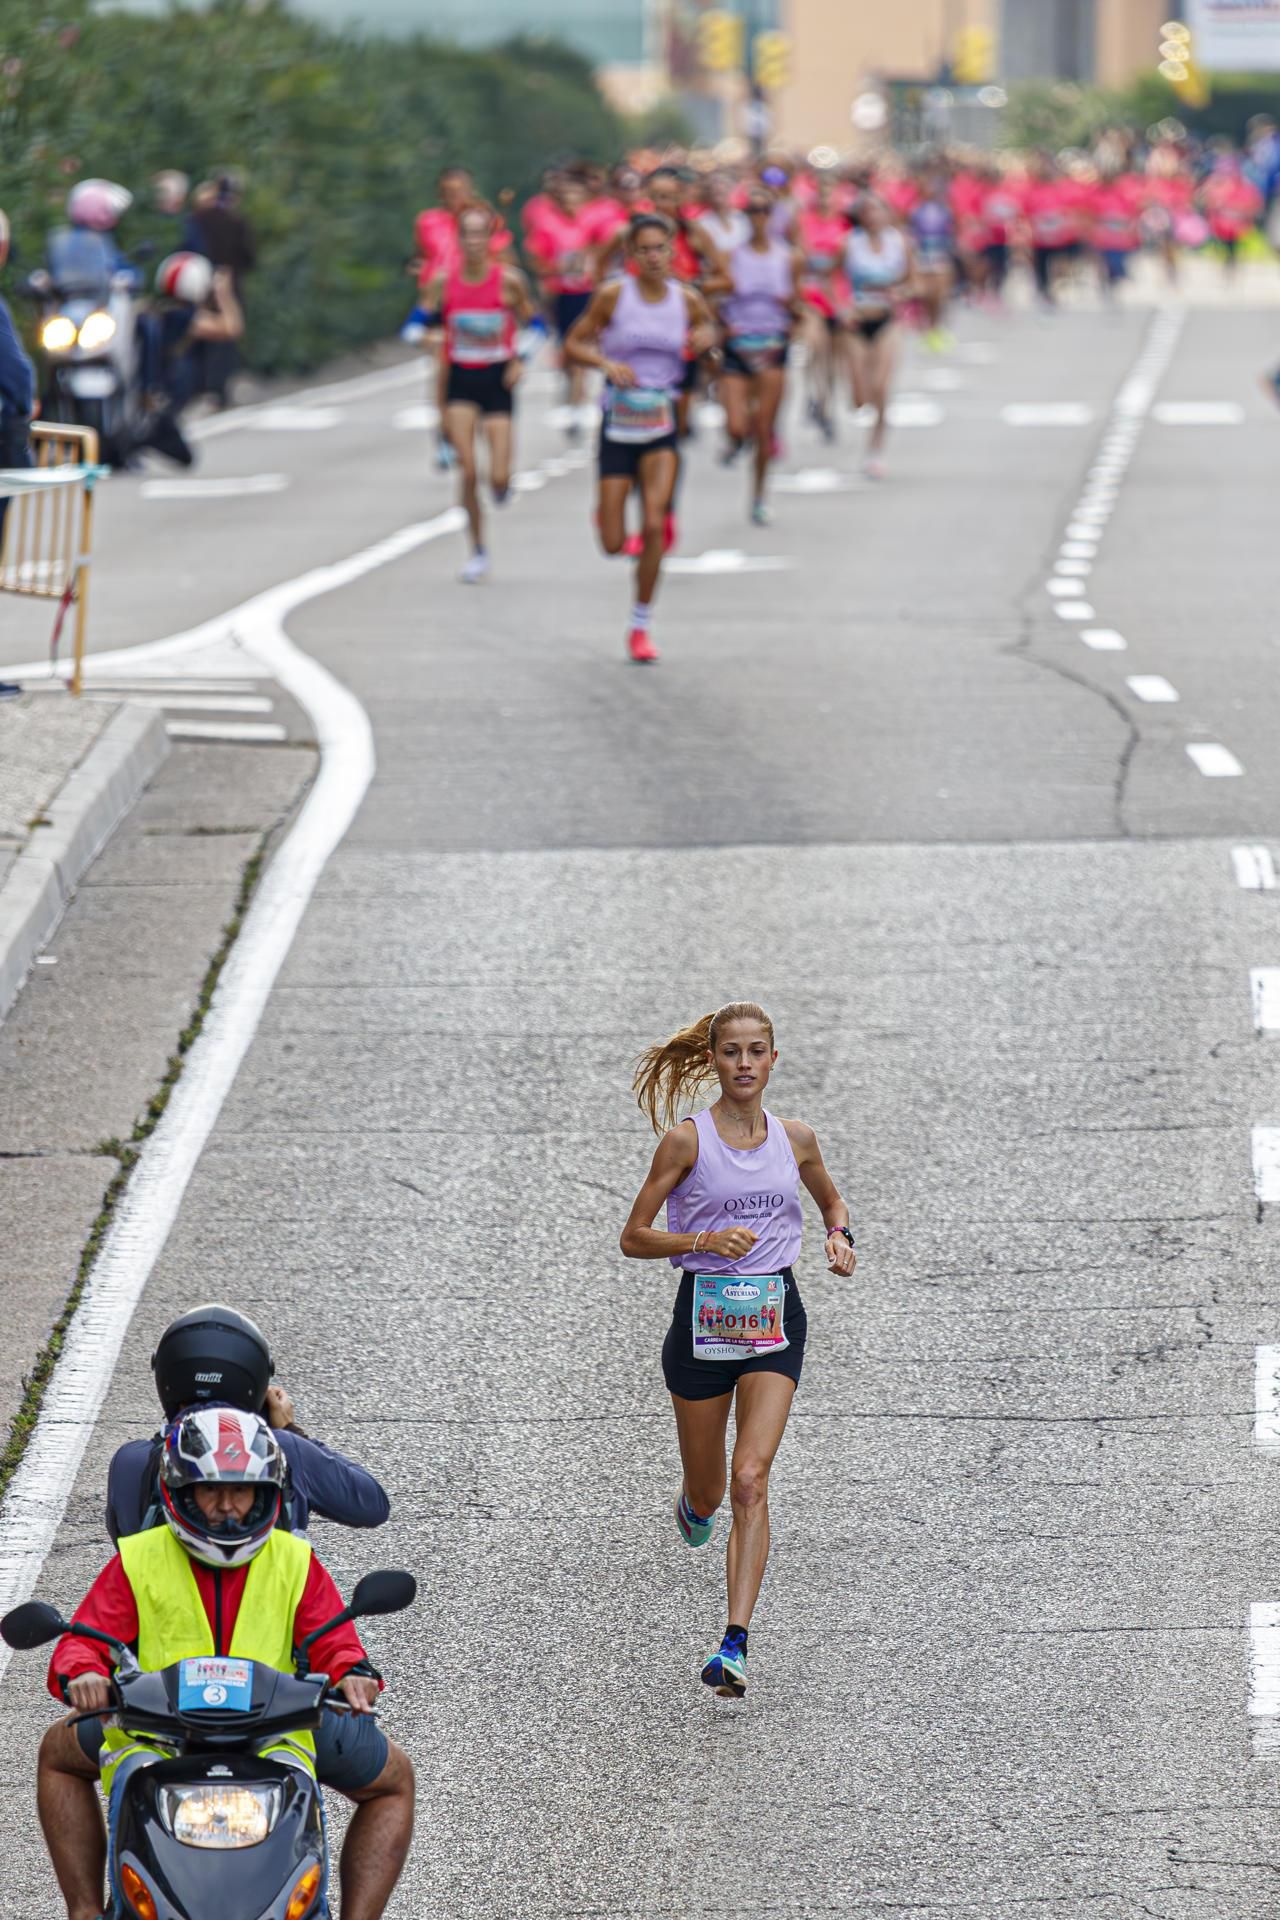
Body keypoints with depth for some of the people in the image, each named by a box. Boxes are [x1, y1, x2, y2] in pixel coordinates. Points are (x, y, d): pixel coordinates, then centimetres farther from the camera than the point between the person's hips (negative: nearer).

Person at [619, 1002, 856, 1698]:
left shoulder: (795, 1138, 5)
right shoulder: (687, 1138, -5)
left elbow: (832, 1201, 25)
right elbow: (634, 1238, -4)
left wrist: (839, 1236, 3)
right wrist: (706, 1239, -19)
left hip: (774, 1315, 1)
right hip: (704, 1311, -1)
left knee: (750, 1481, -16)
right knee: (707, 1492, 13)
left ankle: (735, 1646, -22)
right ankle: (694, 1506, 54)